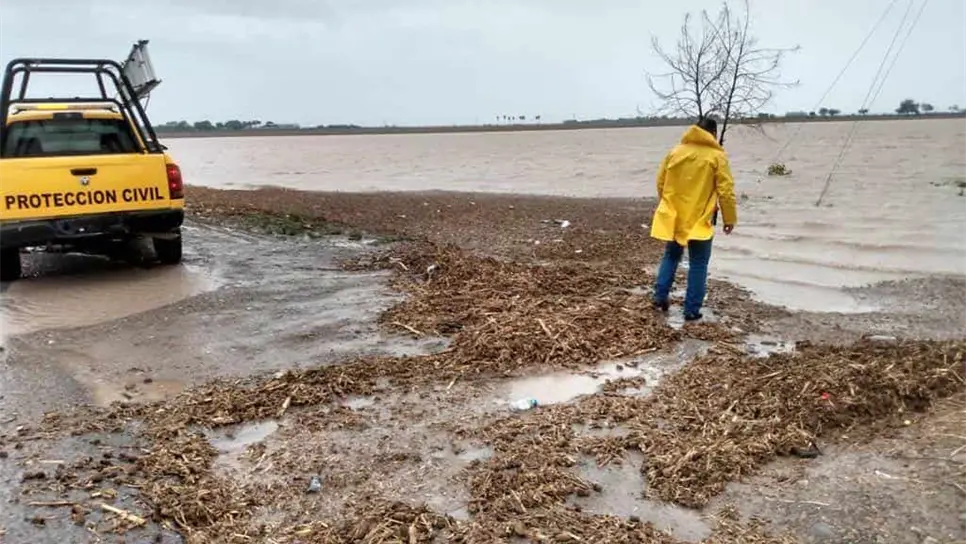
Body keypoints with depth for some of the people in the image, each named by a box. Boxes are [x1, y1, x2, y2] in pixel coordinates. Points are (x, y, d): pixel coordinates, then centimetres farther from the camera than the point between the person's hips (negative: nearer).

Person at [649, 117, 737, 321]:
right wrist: (729, 218, 0)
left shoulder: (675, 152, 5)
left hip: (673, 217, 4)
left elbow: (661, 183, 10)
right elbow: (726, 191, -10)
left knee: (671, 255, 22)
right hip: (700, 220, -4)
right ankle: (692, 309, 5)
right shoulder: (717, 156, -7)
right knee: (698, 263, 5)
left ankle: (660, 296, 14)